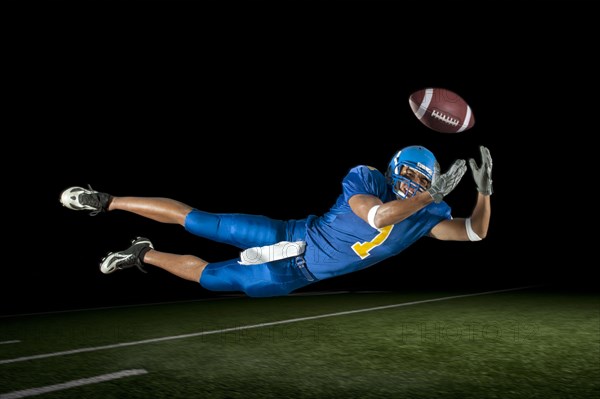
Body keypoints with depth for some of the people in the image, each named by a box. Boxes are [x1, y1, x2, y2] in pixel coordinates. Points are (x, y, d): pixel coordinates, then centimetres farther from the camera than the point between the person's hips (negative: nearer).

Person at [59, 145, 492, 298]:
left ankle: (142, 255, 32)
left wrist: (485, 189, -11)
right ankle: (109, 202, 17)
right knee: (198, 220, -4)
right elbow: (379, 216, -33)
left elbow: (475, 231, 2)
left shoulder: (425, 216, 1)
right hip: (291, 239, -4)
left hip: (295, 275, 4)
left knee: (209, 277, 9)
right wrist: (432, 195, -29)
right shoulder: (365, 178, -14)